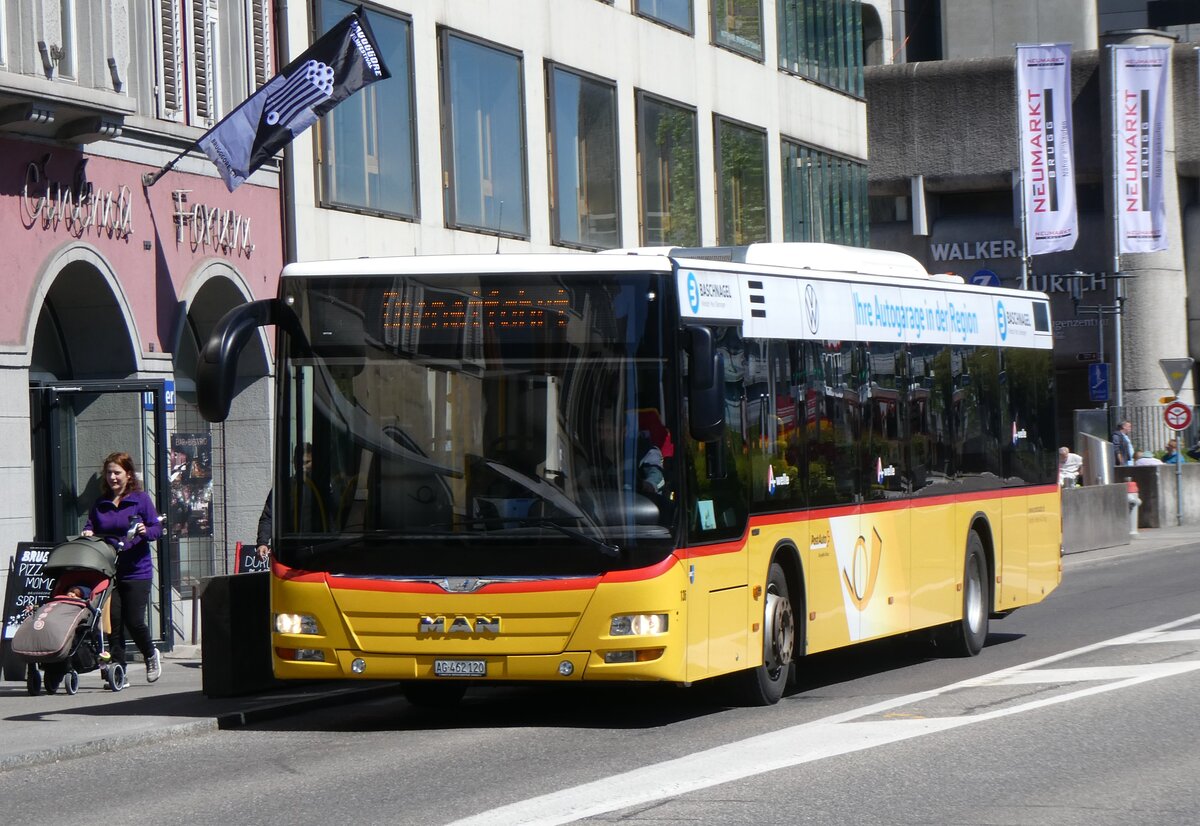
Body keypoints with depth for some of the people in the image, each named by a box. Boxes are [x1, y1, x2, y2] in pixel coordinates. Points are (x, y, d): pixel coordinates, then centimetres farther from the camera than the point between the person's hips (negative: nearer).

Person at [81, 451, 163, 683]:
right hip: (107, 570, 3)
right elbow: (90, 527, 14)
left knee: (134, 621, -5)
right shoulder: (100, 504, 12)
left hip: (136, 570, -3)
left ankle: (151, 655, 23)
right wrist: (88, 534, -9)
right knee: (113, 621, -3)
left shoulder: (141, 499, 0)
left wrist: (145, 531, -23)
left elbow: (157, 528, -2)